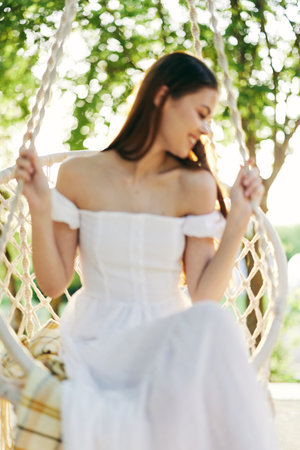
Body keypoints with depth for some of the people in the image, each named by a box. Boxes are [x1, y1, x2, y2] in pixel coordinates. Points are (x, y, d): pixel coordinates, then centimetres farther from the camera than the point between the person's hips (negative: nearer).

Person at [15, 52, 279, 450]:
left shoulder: (195, 186, 0)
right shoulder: (80, 175, -1)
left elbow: (204, 296, -5)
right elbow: (53, 284, 0)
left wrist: (239, 218, -9)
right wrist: (41, 211, -13)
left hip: (169, 339, 3)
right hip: (98, 340, -2)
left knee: (213, 324, -34)